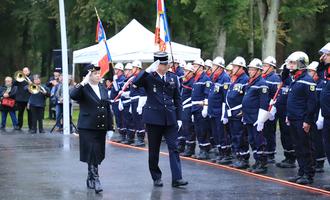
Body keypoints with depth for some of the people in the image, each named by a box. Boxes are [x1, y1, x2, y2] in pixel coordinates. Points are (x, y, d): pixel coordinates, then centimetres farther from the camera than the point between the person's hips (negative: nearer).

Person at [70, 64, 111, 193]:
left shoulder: (103, 88, 12)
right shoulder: (83, 88, -5)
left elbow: (108, 107, 14)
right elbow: (73, 95, -26)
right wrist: (84, 82, -28)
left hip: (101, 127, 6)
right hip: (88, 128, -6)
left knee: (98, 155, 11)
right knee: (92, 155, -10)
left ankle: (90, 178, 24)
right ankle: (95, 180, -9)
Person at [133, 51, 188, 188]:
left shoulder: (173, 77, 8)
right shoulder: (148, 77, -3)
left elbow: (177, 99, 11)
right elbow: (136, 82, -24)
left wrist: (179, 118, 7)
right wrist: (148, 70, -31)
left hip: (170, 118, 2)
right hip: (153, 118, -2)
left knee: (174, 148, -5)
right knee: (154, 150, 6)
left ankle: (177, 178, -8)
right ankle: (156, 178, 18)